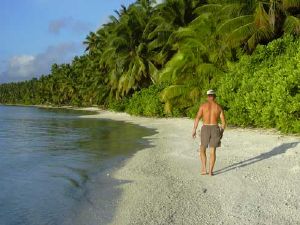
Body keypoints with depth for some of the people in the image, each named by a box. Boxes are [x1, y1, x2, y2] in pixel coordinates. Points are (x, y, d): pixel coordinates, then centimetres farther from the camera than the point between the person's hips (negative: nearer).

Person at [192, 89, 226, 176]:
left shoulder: (203, 105, -1)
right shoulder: (219, 107, 5)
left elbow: (197, 118, -8)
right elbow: (224, 122, 5)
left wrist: (194, 130, -4)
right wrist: (221, 132, 18)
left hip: (205, 129, -1)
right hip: (215, 129, 1)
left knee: (202, 150, 15)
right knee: (212, 152, 9)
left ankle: (204, 169, 8)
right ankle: (211, 171, 5)